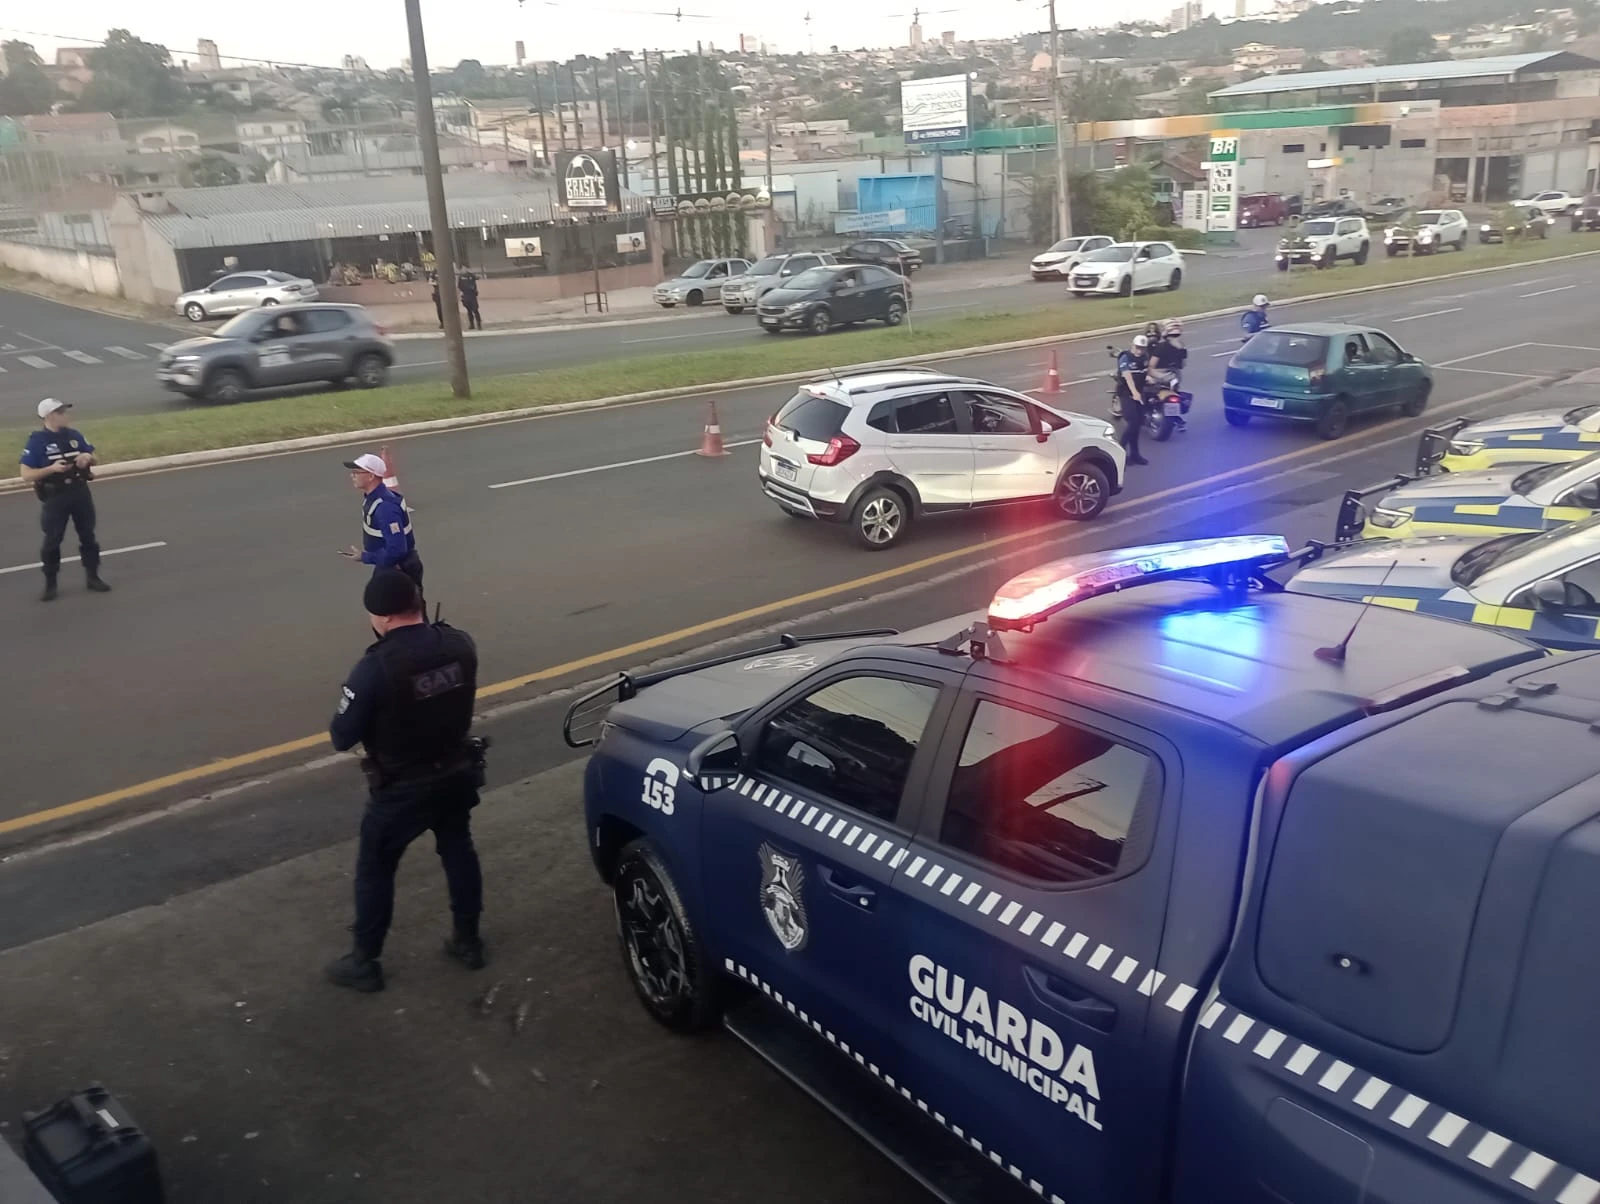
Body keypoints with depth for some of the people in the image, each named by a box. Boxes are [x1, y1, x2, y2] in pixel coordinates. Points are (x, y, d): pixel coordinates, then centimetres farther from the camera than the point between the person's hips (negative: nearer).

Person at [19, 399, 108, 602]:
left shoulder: (74, 435, 4)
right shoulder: (36, 441, -10)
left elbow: (93, 459, 15)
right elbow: (26, 475, -12)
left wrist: (87, 457, -9)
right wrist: (52, 468, -26)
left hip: (80, 492, 4)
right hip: (54, 497, -4)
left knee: (88, 536, 12)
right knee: (52, 541, 4)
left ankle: (93, 577, 25)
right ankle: (50, 584, 15)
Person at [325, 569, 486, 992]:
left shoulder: (376, 667, -27)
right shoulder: (460, 644, -11)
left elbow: (342, 737, -17)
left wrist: (367, 713, 0)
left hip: (403, 788, -5)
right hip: (458, 773, 5)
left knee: (375, 869, 15)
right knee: (459, 851, 24)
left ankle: (364, 962, 28)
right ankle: (468, 940, 37)